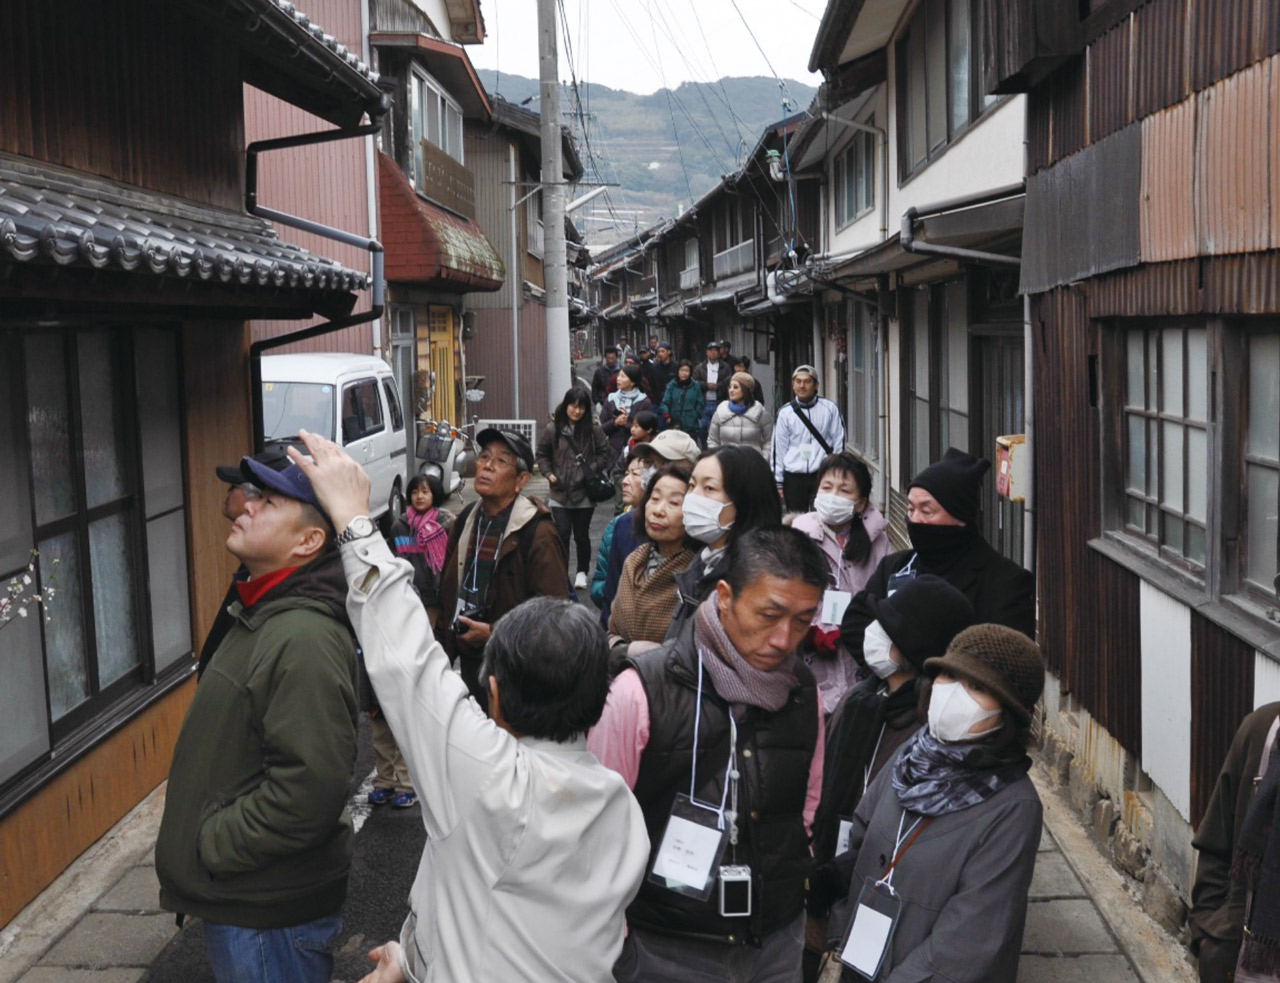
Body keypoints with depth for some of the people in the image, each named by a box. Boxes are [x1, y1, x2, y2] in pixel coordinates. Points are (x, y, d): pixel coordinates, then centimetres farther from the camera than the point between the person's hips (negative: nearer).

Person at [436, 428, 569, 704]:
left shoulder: (539, 533, -18)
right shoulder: (466, 520, 6)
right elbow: (449, 588, 17)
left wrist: (494, 633, -20)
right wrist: (447, 637, 14)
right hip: (469, 658, 7)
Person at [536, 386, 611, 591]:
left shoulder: (593, 430, -5)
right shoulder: (552, 429, -2)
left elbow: (603, 454, 3)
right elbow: (542, 455, 8)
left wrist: (590, 471, -10)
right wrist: (549, 473, -6)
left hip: (585, 493, 0)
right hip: (560, 492, 0)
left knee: (581, 534, 11)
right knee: (562, 534, -5)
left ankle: (582, 572, 29)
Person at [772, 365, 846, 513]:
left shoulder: (830, 408, 2)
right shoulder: (785, 413, 4)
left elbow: (839, 443, 5)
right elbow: (778, 448, 6)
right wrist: (778, 482, 5)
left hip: (823, 475, -1)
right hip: (794, 477, 1)